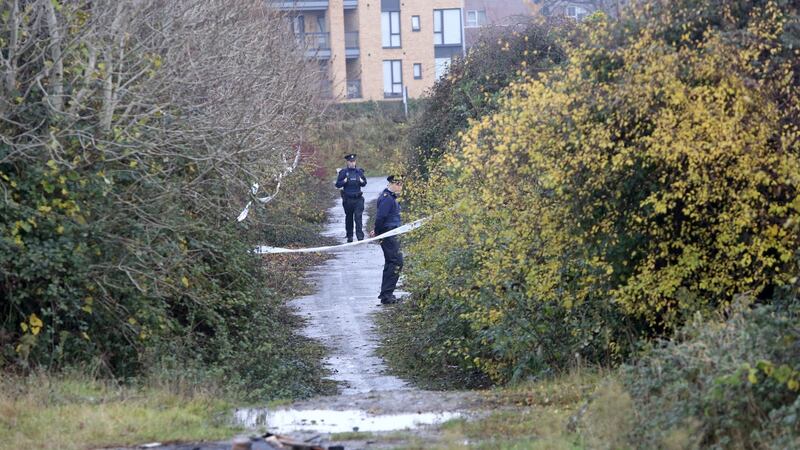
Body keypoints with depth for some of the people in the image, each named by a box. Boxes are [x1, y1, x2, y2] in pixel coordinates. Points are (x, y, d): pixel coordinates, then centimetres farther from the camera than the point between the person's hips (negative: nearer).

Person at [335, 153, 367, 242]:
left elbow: (364, 183, 15)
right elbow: (337, 184, -1)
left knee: (358, 217, -9)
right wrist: (344, 181, -18)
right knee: (349, 218, 10)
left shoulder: (359, 171, 6)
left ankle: (360, 236, -13)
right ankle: (349, 236, 20)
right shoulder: (343, 172, 0)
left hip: (358, 198, 0)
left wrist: (362, 181, -7)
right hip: (348, 199, 0)